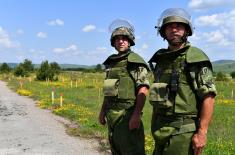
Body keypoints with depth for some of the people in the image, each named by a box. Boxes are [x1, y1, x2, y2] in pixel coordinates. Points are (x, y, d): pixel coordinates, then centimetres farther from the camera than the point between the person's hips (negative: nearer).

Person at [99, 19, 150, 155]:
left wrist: (137, 115, -24)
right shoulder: (111, 62, 14)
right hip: (112, 114, 8)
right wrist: (103, 111, 16)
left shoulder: (135, 61, -9)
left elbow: (143, 90, -16)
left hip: (127, 114, -8)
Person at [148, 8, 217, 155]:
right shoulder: (161, 59, 10)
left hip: (183, 130, -7)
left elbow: (209, 97, -15)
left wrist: (202, 132, -19)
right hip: (161, 129, 7)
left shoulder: (195, 58, -11)